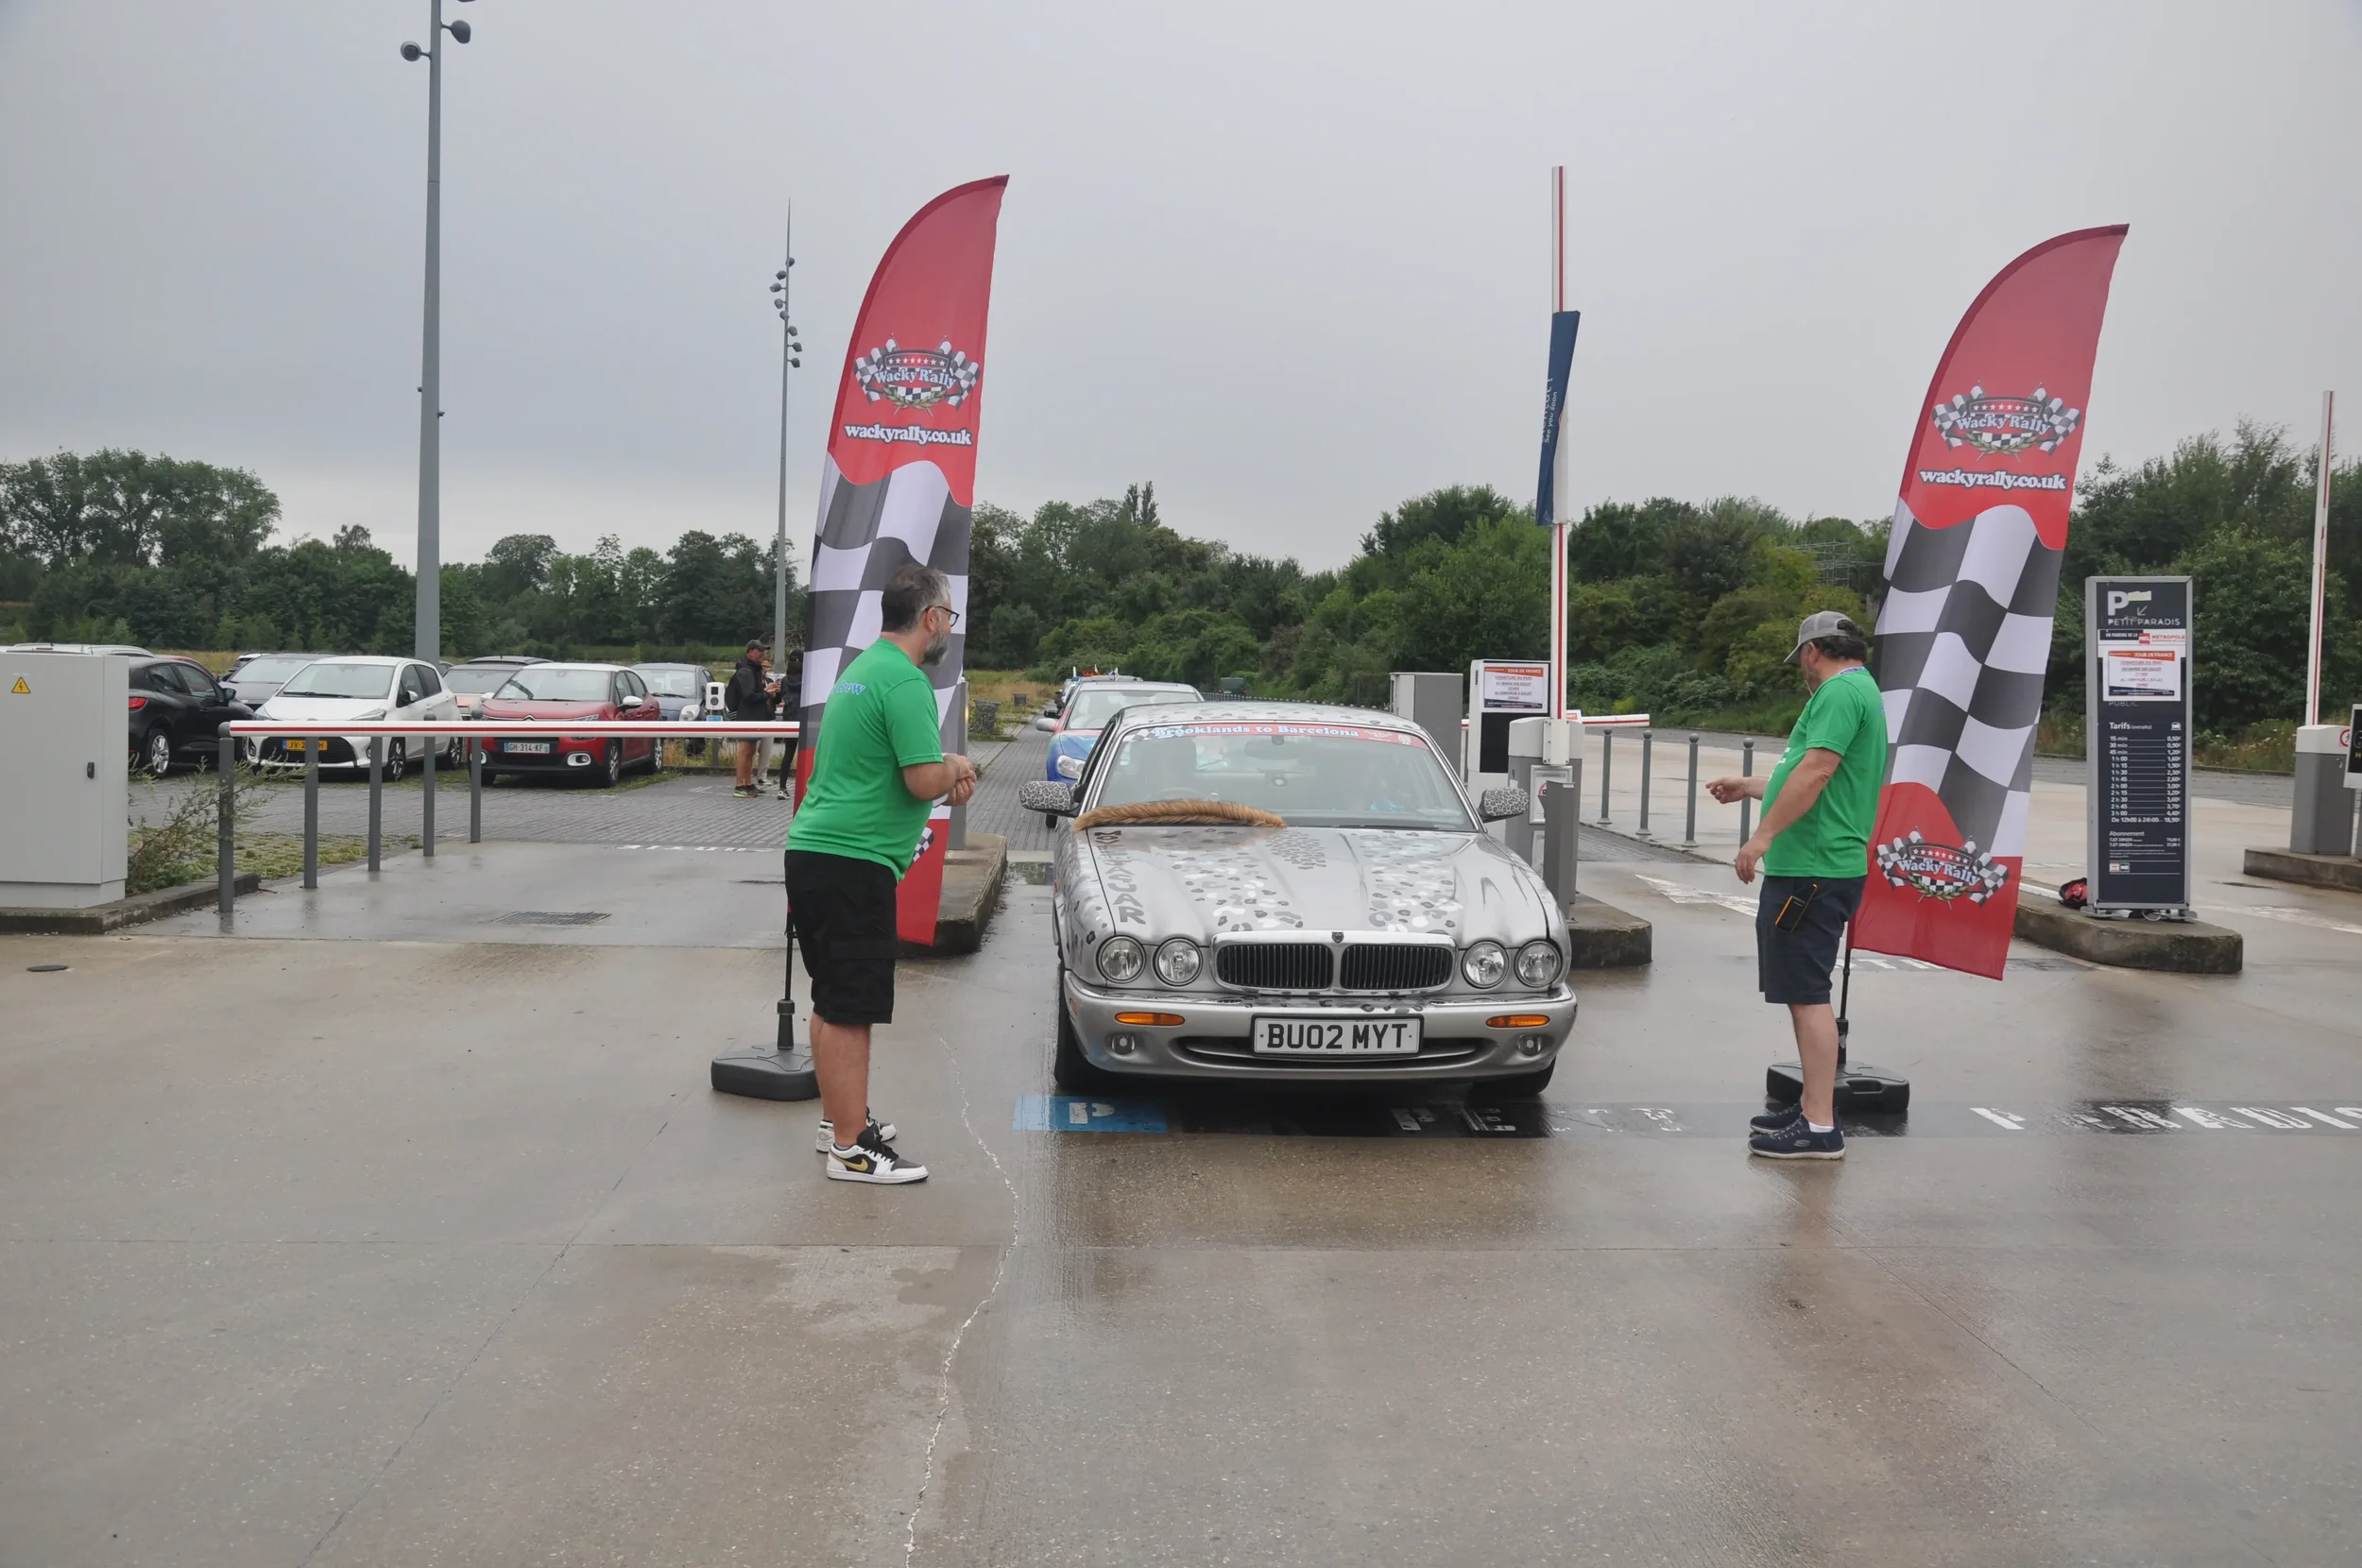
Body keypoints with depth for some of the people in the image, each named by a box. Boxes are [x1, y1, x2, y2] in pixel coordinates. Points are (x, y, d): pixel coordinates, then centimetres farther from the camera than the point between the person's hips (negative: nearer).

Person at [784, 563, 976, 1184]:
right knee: (850, 1012, -6)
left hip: (813, 851, 10)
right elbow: (925, 783, -20)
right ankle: (852, 1150, -2)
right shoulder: (905, 680, -15)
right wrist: (955, 767, 2)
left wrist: (946, 768, 8)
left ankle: (839, 1121, 28)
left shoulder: (862, 668, 17)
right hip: (853, 863, -10)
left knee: (832, 1003, 17)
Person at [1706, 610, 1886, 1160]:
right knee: (1803, 993, 16)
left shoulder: (1840, 692, -12)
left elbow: (1816, 771, -23)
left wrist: (1762, 837, -22)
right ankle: (1813, 1107, 24)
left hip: (1813, 871, -11)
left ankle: (1820, 1129, -9)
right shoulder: (1857, 691, 22)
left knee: (1807, 994, -10)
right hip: (1812, 867, 11)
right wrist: (1748, 788, 42)